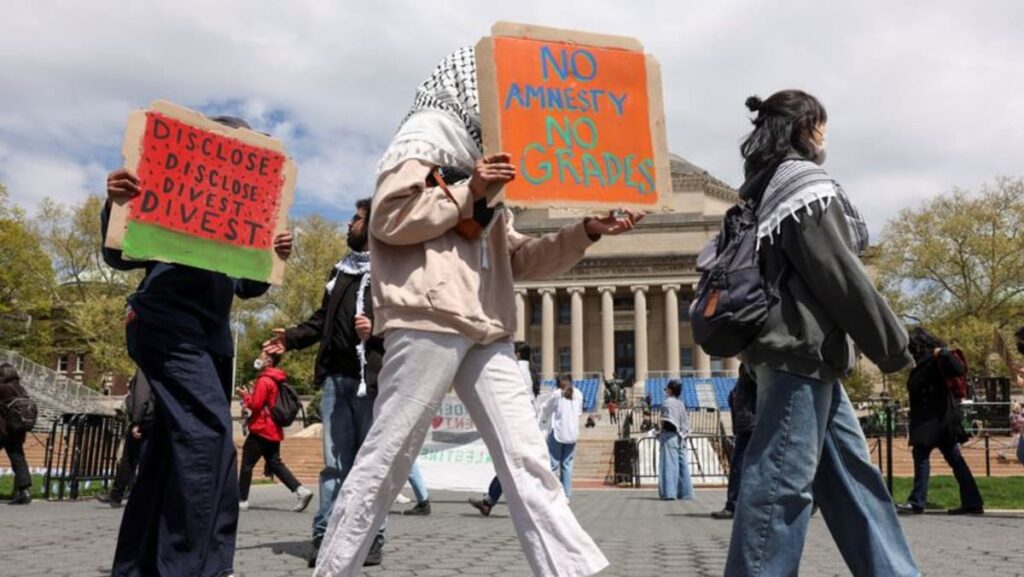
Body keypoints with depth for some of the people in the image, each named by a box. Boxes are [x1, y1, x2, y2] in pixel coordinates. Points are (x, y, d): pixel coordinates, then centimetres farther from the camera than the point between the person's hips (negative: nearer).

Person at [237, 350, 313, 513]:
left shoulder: (264, 380, -15)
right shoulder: (277, 381, 14)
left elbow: (256, 404, -17)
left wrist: (245, 396, -1)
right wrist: (251, 395, 11)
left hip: (261, 430, -9)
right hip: (273, 430, 9)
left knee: (247, 464, 3)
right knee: (275, 464, 10)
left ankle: (242, 500, 10)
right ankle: (301, 491, -1)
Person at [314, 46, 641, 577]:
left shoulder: (483, 160, 27)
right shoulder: (423, 139, 6)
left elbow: (519, 258, 22)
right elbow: (389, 219, -9)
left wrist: (587, 230, 12)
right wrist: (467, 190, -10)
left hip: (487, 330, 7)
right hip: (428, 321, -7)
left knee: (526, 457, 1)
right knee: (387, 455, -2)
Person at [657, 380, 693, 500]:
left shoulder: (667, 403, -7)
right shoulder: (681, 404, 16)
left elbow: (666, 422, -15)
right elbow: (686, 423, 14)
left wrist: (661, 429, 0)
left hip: (670, 436, -7)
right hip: (680, 437, 7)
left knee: (669, 464, -9)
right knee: (683, 465, 7)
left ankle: (669, 492, -13)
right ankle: (686, 493, 9)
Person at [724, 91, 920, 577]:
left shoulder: (767, 191, 20)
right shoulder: (804, 185, -8)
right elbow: (839, 276, -14)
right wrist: (892, 345, -5)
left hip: (801, 351, 10)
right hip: (801, 350, -10)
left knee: (853, 475, 12)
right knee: (782, 480, -9)